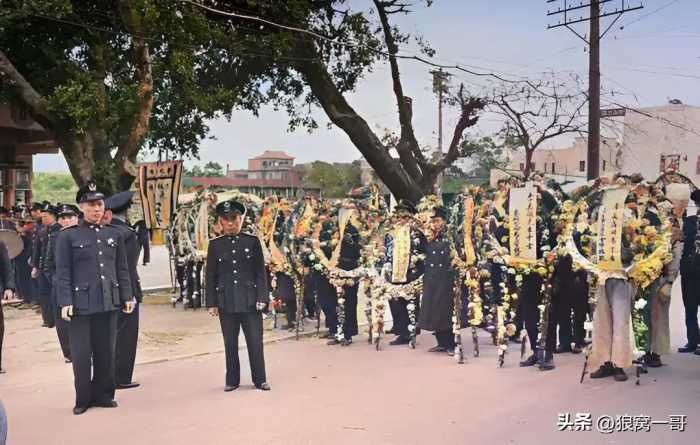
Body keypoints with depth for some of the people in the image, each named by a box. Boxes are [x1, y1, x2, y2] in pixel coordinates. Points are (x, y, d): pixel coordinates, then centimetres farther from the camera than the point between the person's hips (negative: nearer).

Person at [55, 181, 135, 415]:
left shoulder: (114, 234, 10)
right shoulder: (68, 236, -1)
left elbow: (122, 269, 12)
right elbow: (63, 273, -3)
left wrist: (127, 296, 7)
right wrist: (65, 302, -10)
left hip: (109, 301, 3)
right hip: (81, 303, -3)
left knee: (106, 351, 9)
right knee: (81, 354, 2)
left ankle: (103, 394, 22)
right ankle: (83, 399, 16)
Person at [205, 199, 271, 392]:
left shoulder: (253, 242, 4)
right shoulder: (215, 245, 6)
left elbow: (260, 272, 3)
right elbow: (211, 276, 6)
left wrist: (262, 298, -4)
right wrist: (212, 303, 2)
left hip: (250, 301, -1)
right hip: (226, 302, 1)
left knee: (255, 341, 2)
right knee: (230, 344, 8)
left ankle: (260, 379, 14)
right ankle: (232, 380, 20)